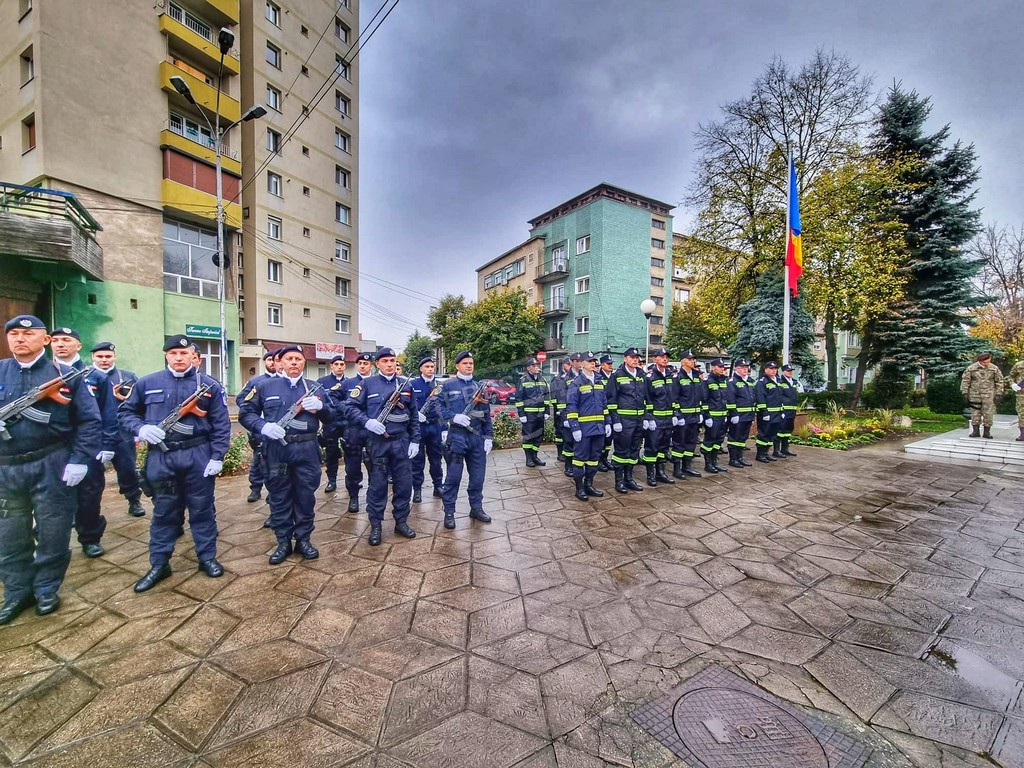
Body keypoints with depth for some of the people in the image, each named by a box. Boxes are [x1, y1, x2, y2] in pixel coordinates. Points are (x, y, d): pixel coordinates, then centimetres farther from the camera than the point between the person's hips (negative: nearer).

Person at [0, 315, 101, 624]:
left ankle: (46, 590, 25)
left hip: (51, 467, -3)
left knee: (52, 534, 8)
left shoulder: (64, 375, -3)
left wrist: (79, 460, -12)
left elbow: (90, 421, -5)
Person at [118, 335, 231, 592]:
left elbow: (221, 424, -2)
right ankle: (159, 565, 27)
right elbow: (125, 412, 14)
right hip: (161, 457, 2)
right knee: (164, 512, 13)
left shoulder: (209, 385, -1)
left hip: (198, 456, -1)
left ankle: (207, 558, 23)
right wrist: (140, 428, -8)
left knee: (202, 509, 9)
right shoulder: (147, 383, 5)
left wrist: (217, 457, -8)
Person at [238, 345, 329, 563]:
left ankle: (303, 539, 24)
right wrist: (263, 426, -13)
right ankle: (283, 542, 24)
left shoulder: (314, 387, 10)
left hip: (307, 449, 1)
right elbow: (245, 413, 6)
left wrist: (320, 406, -14)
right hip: (276, 450, -1)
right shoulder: (265, 386, 6)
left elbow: (330, 417, 8)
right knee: (279, 497, 9)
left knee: (306, 496, 8)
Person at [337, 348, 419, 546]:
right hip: (377, 442, -3)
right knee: (377, 485, 6)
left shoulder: (405, 384, 8)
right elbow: (348, 406, -6)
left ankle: (401, 522, 24)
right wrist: (367, 421, -19)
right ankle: (375, 526, 20)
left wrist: (415, 440, 4)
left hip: (401, 441, 3)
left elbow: (414, 416, 9)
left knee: (404, 483, 8)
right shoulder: (368, 384, -1)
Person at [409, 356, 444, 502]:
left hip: (435, 426, 3)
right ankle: (417, 489, 16)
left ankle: (438, 486, 24)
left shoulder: (439, 385, 8)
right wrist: (416, 414, -21)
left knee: (436, 458, 12)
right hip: (418, 426, -3)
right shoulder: (412, 384, -1)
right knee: (417, 459, 5)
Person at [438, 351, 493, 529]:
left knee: (478, 475, 11)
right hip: (456, 436, -4)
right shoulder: (447, 385, 0)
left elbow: (486, 414, 12)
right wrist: (453, 417, -19)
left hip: (477, 436, 4)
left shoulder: (479, 386, 12)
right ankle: (449, 512, 15)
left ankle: (476, 508, 27)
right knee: (453, 476, 1)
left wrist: (488, 436, 6)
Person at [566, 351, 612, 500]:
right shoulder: (576, 383, -7)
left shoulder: (599, 382, 13)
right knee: (580, 457, 1)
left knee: (594, 457, 12)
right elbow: (571, 407, -10)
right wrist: (575, 427, -15)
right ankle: (579, 488, 11)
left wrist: (607, 422, 11)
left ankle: (589, 484, 24)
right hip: (584, 427, -6)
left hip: (599, 427, 6)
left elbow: (604, 404, 18)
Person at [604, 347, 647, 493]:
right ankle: (619, 481, 12)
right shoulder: (617, 375, -7)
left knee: (634, 450, 13)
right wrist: (615, 420, -14)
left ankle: (629, 478, 26)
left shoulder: (641, 375, 12)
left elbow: (645, 398, 18)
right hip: (623, 419, -6)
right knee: (621, 450, 1)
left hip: (639, 419, 6)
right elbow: (611, 399, -10)